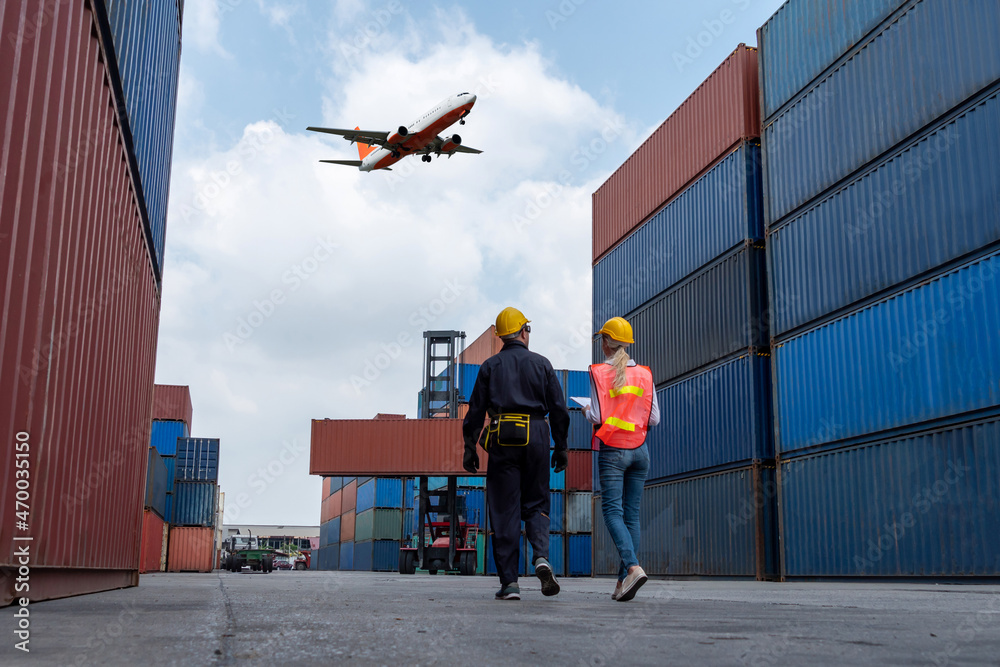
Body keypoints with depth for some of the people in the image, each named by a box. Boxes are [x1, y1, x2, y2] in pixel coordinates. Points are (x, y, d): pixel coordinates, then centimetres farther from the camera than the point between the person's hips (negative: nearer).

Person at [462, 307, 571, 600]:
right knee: (536, 504, 12)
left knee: (504, 510, 1)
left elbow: (476, 409, 4)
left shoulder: (490, 366, 8)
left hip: (502, 441, 0)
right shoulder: (542, 364, 8)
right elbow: (559, 410, 6)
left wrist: (470, 447, 7)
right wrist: (561, 447, 12)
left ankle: (509, 582, -1)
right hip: (536, 437, 1)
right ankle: (541, 557, -14)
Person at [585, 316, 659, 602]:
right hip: (640, 449, 4)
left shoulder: (599, 372, -5)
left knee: (612, 510, -5)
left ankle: (633, 567, -25)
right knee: (632, 513, 6)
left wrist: (587, 412, 10)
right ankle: (623, 581, 6)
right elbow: (654, 418, 4)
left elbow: (597, 416, -12)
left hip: (613, 450, -4)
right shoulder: (644, 374, 7)